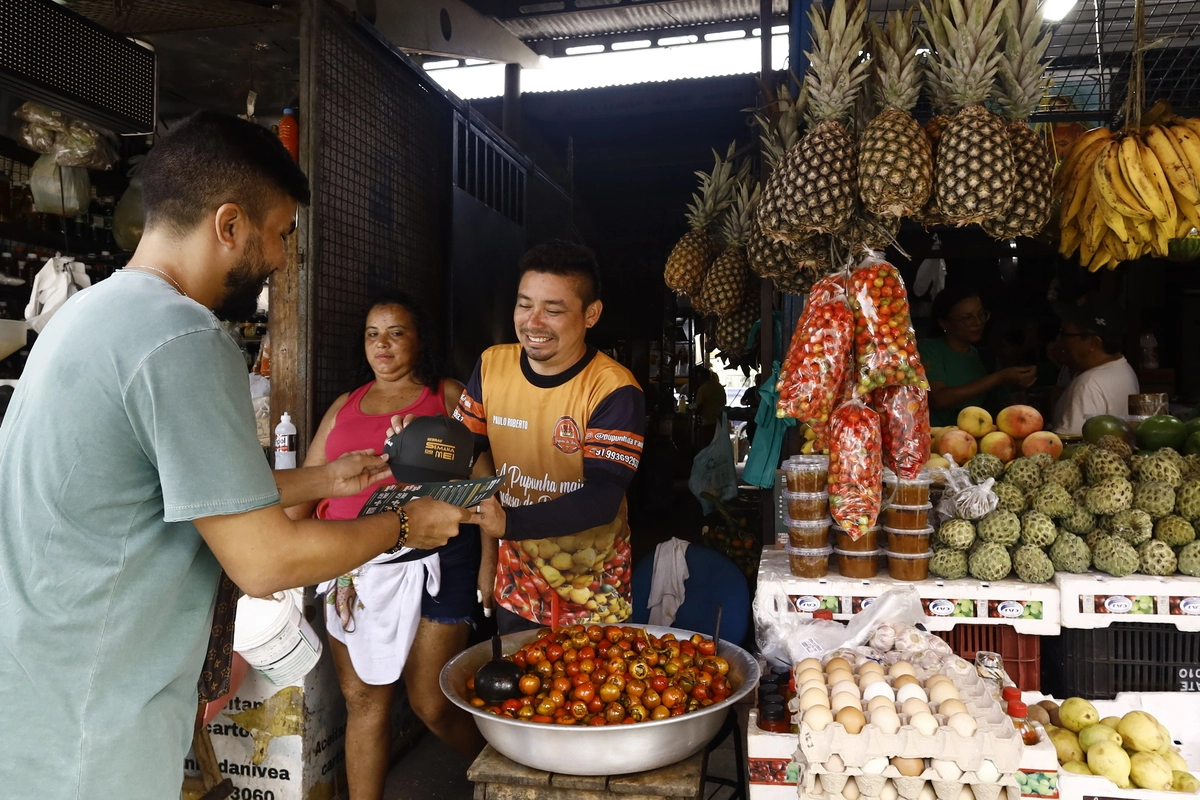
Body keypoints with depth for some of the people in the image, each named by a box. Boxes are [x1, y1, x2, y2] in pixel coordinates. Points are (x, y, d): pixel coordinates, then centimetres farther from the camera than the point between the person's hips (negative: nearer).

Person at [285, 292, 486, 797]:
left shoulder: (448, 396, 4)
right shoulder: (344, 406, 15)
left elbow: (481, 480, -1)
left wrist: (489, 559, -7)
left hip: (430, 564, -4)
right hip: (353, 567, 4)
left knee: (432, 705, 2)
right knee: (362, 700, 9)